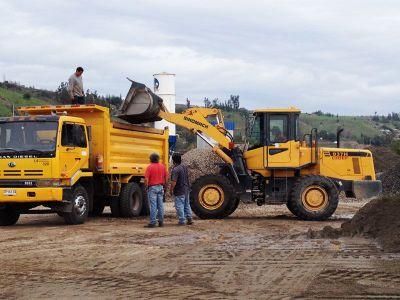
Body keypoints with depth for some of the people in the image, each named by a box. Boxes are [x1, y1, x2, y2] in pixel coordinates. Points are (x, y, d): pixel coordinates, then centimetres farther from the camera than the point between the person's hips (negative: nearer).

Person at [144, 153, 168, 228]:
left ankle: (153, 222, -6)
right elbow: (166, 177, 11)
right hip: (160, 187, 5)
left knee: (153, 205, -5)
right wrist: (165, 186, 19)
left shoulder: (150, 167, -9)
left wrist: (146, 186, -3)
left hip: (152, 187, -5)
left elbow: (146, 179, -14)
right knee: (160, 205, 9)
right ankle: (161, 221, 13)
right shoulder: (162, 166, 6)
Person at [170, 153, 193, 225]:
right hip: (186, 189, 8)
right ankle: (189, 219, 19)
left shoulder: (175, 169, -21)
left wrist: (171, 190, -13)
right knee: (187, 205, 17)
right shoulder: (184, 167, 6)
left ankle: (181, 221, 2)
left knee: (179, 206, 0)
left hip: (179, 191, -8)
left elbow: (174, 182, -23)